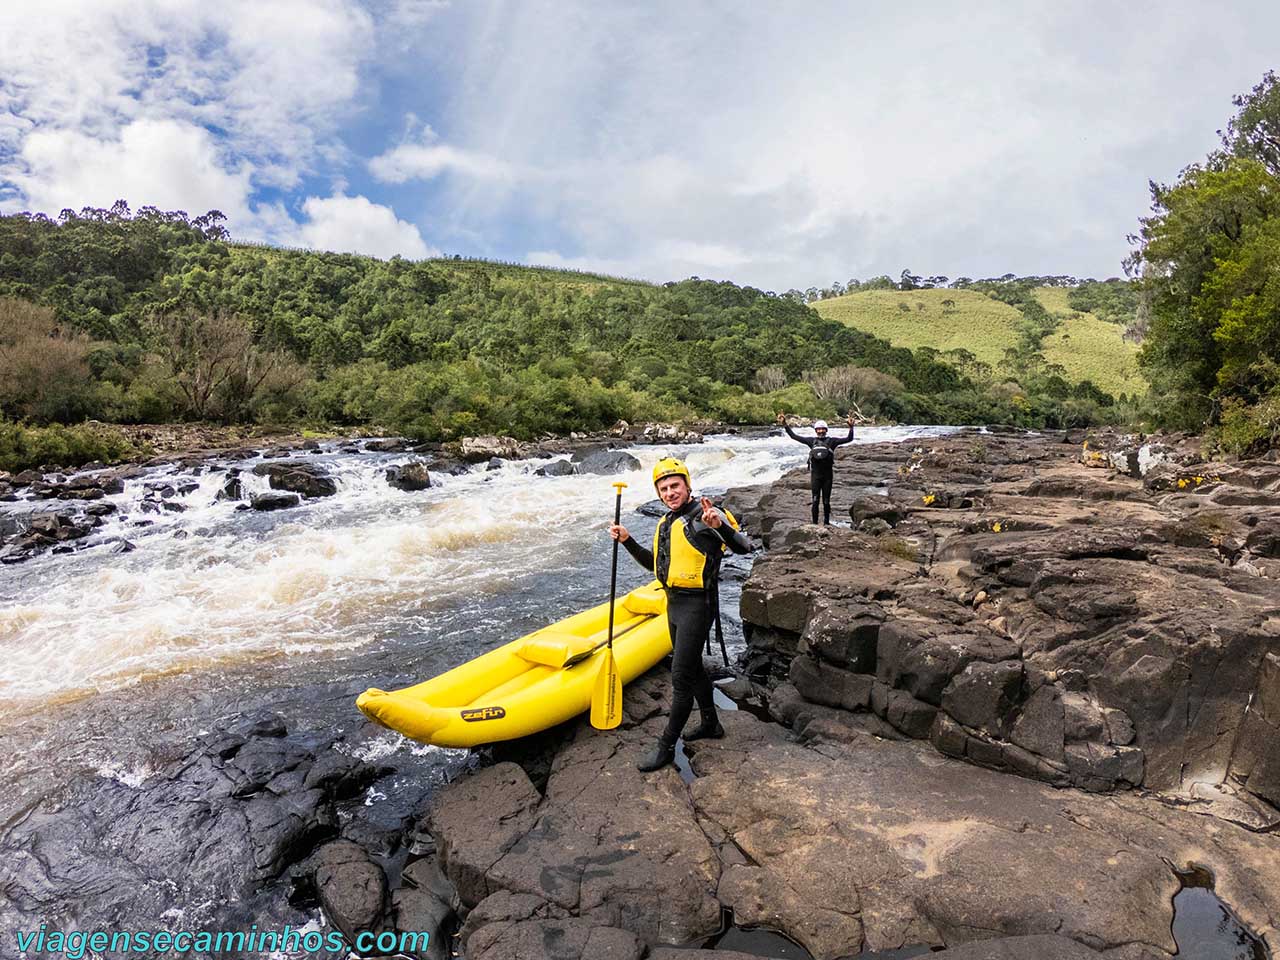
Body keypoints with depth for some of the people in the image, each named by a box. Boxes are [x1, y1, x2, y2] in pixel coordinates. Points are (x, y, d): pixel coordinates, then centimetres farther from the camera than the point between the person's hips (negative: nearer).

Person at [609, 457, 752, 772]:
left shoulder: (704, 516, -15)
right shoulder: (667, 522, 11)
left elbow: (744, 547, -24)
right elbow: (654, 564, 22)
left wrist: (720, 526, -43)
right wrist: (627, 541, 10)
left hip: (697, 605, -9)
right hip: (675, 604, 9)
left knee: (681, 677, -3)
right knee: (692, 667, 22)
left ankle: (666, 747, 9)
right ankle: (711, 724, 40)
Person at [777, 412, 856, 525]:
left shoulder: (831, 441, 2)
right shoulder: (811, 441, 6)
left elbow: (848, 439, -4)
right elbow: (794, 436, 8)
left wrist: (851, 427, -19)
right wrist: (785, 425, 2)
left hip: (827, 476, 0)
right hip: (815, 476, 0)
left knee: (826, 502, 7)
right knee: (815, 501, 1)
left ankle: (826, 522, 20)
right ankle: (815, 523, 7)